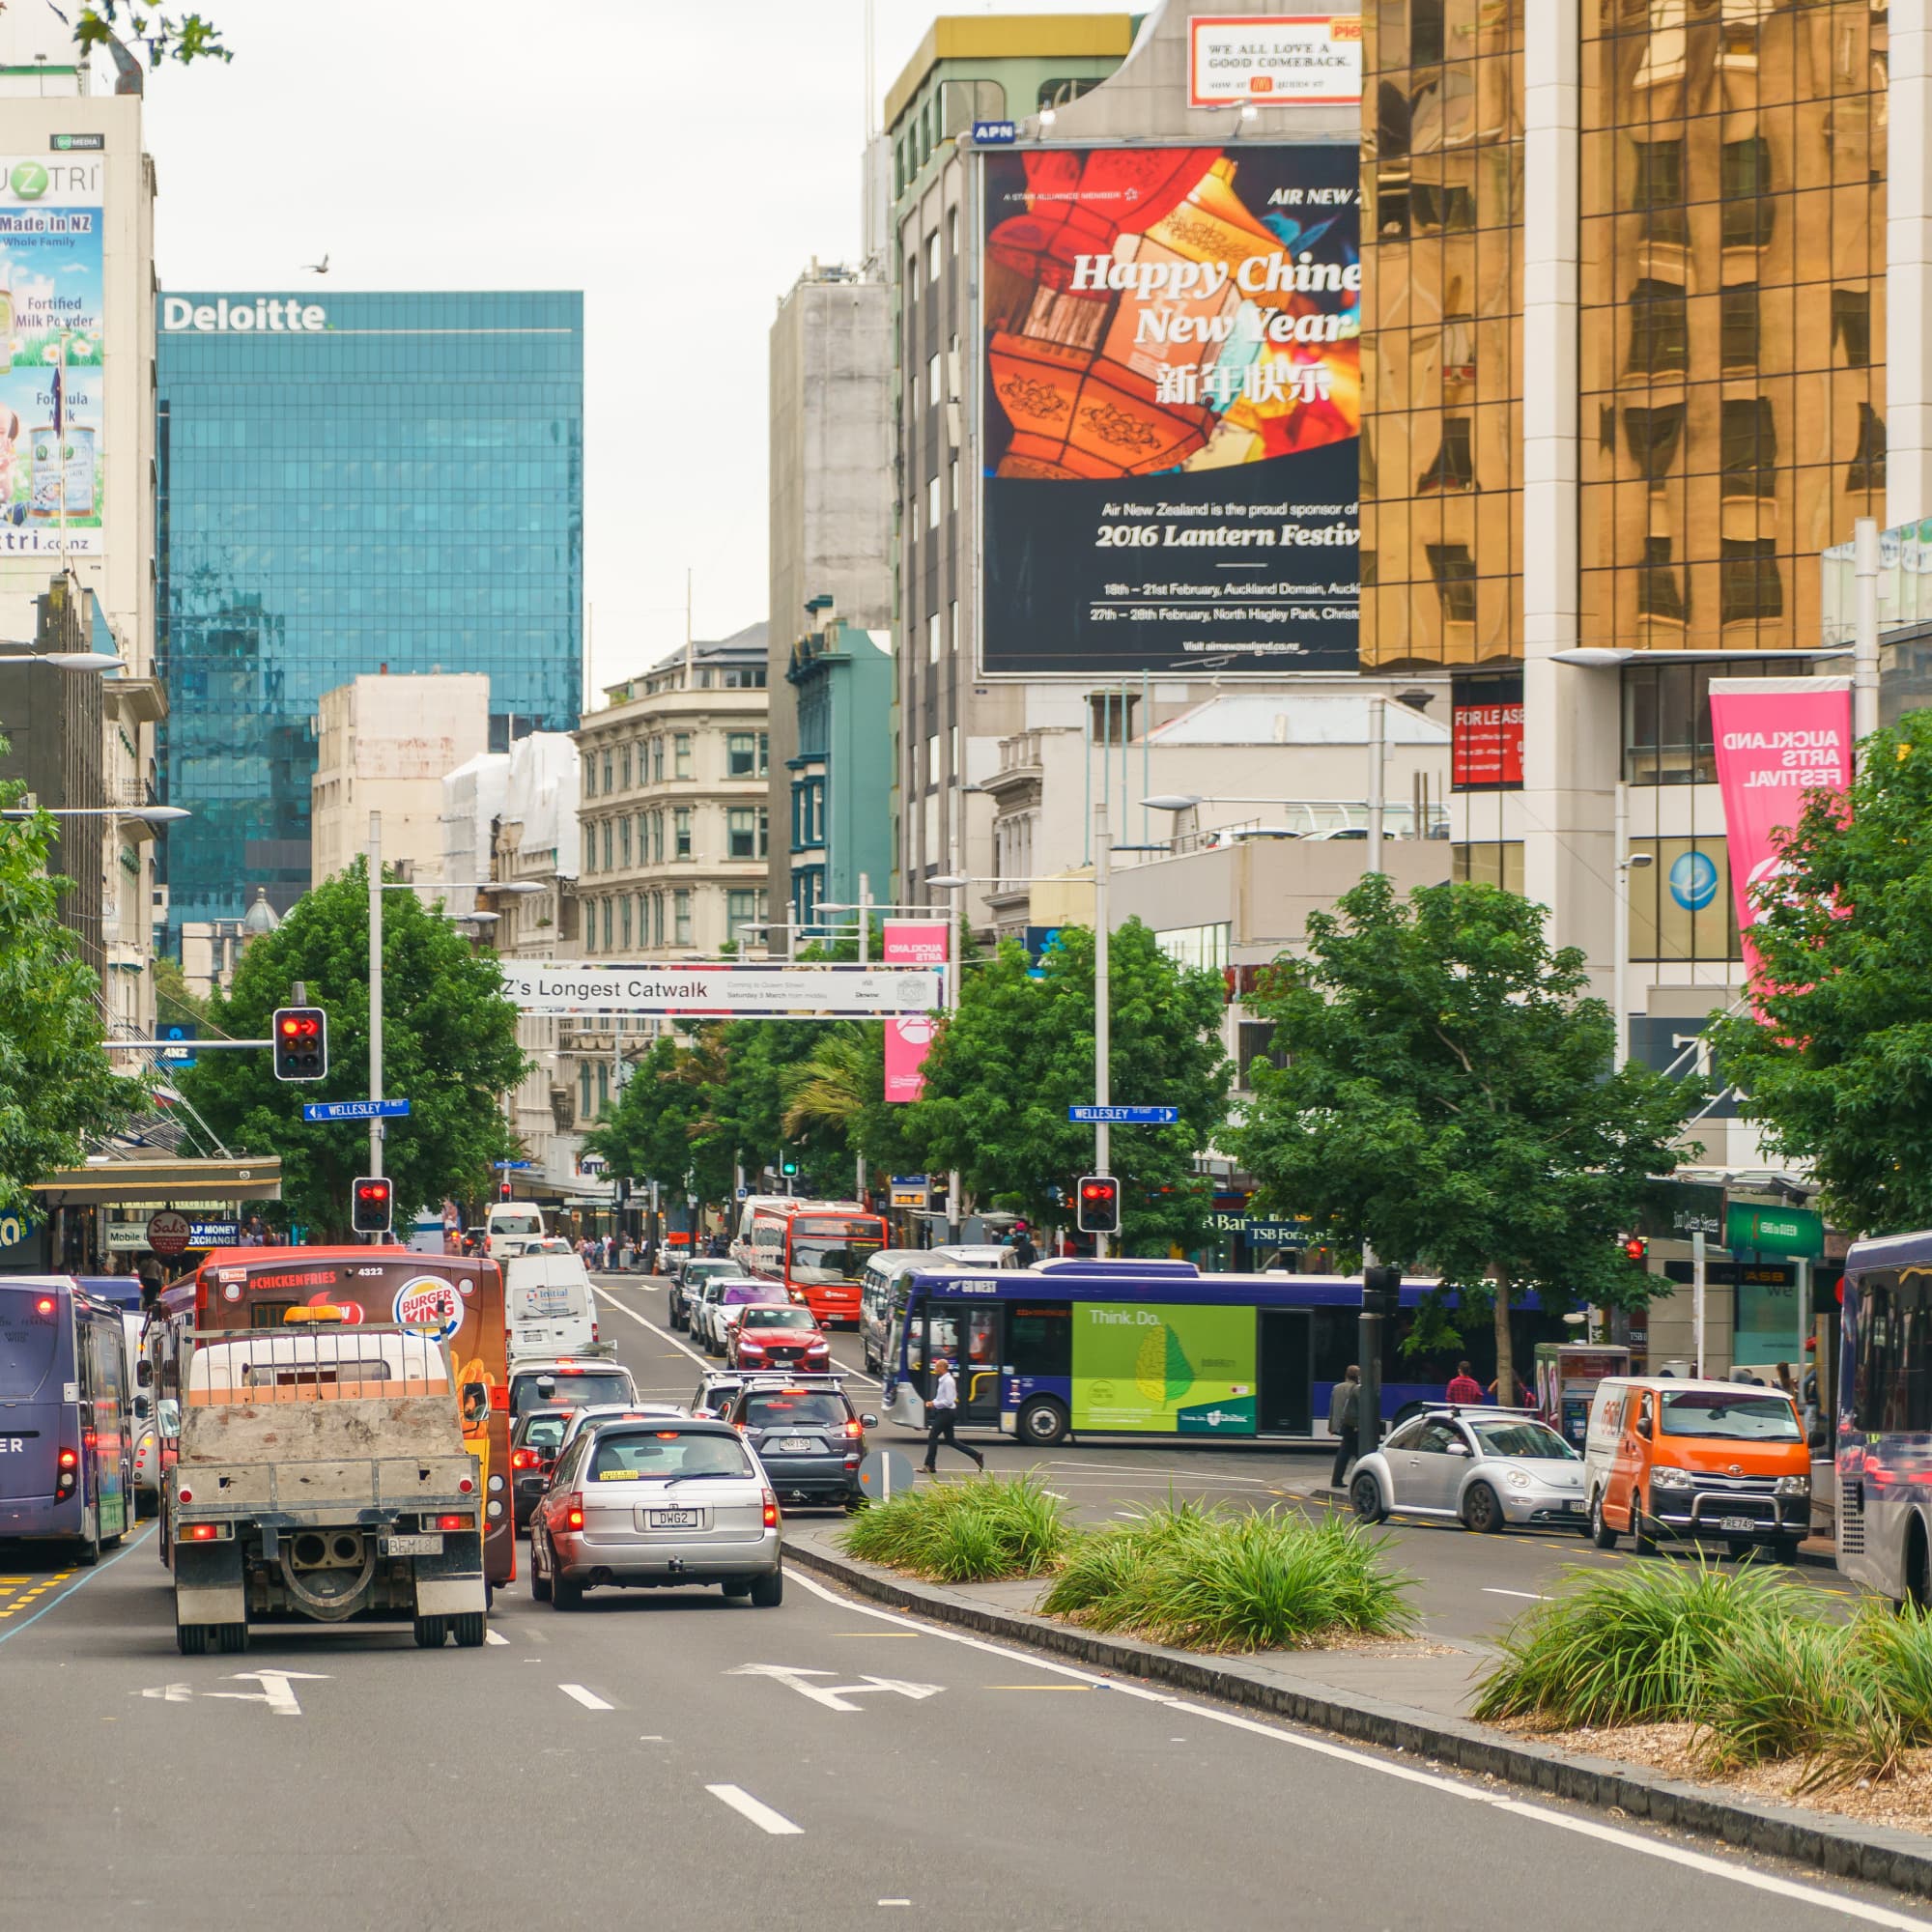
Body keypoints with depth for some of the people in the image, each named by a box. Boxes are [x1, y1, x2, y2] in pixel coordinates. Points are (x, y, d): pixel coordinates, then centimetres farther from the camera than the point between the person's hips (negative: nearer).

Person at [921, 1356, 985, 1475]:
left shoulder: (948, 1381, -18)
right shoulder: (942, 1380, 12)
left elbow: (948, 1401, -22)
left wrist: (934, 1404, -16)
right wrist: (932, 1402, 7)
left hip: (947, 1413, -10)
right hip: (944, 1413, 10)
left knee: (932, 1436, -5)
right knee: (950, 1439, 12)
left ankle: (929, 1466, 0)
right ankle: (976, 1455, 13)